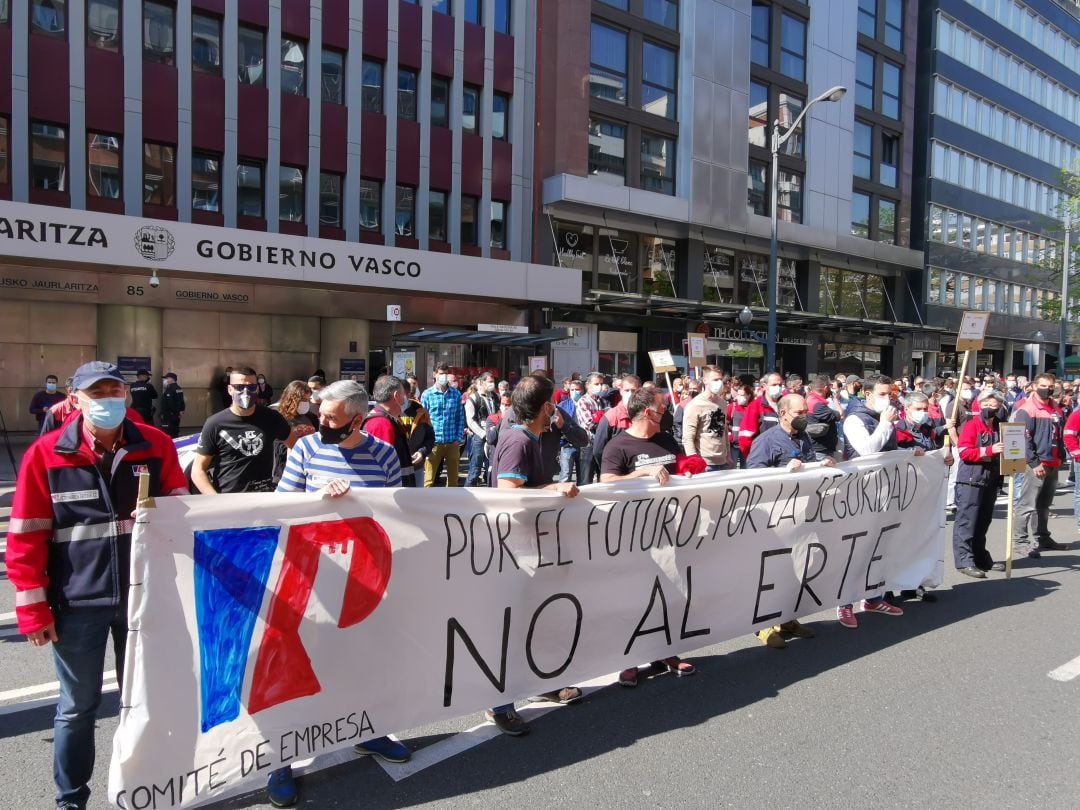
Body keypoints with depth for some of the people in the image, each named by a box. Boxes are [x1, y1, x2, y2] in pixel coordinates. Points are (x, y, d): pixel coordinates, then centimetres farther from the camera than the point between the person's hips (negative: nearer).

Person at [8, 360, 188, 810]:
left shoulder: (156, 445, -2)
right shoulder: (45, 454, -6)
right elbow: (25, 538, -5)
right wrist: (33, 609, -6)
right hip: (78, 603, -2)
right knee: (78, 707, 13)